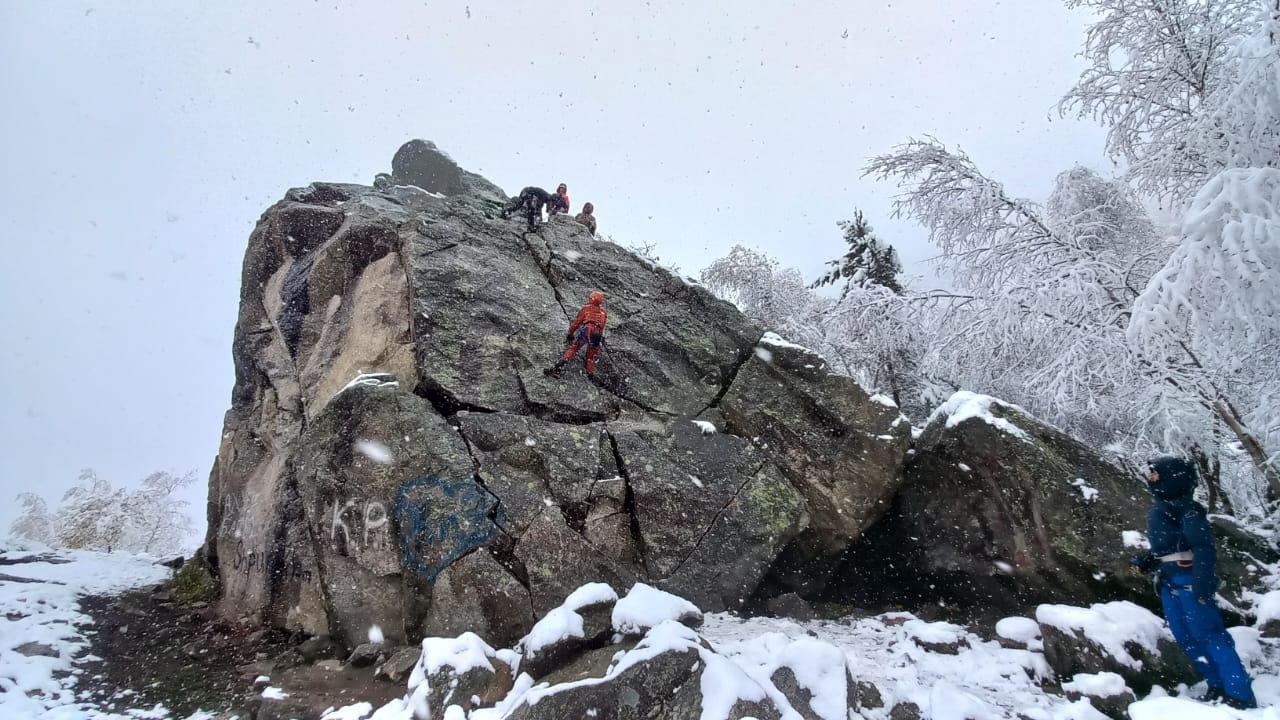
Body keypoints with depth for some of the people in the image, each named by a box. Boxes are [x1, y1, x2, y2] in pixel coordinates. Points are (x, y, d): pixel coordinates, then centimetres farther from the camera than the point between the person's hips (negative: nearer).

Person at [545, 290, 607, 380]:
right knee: (591, 355, 20)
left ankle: (558, 368, -20)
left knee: (572, 349, -4)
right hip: (597, 335, 3)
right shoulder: (604, 312, 27)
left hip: (586, 331, -3)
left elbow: (576, 322, 17)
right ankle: (591, 375, 8)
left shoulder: (586, 308, 18)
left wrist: (570, 334, 27)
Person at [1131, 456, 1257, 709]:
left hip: (1189, 581, -9)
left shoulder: (1186, 509, -15)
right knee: (1186, 638, 12)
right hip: (1169, 582, 9)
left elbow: (1204, 549, -20)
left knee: (1208, 635, -8)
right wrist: (1147, 560, 7)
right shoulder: (1159, 509, 12)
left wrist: (1202, 586, -25)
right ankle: (1218, 687, 21)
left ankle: (1240, 696, -2)